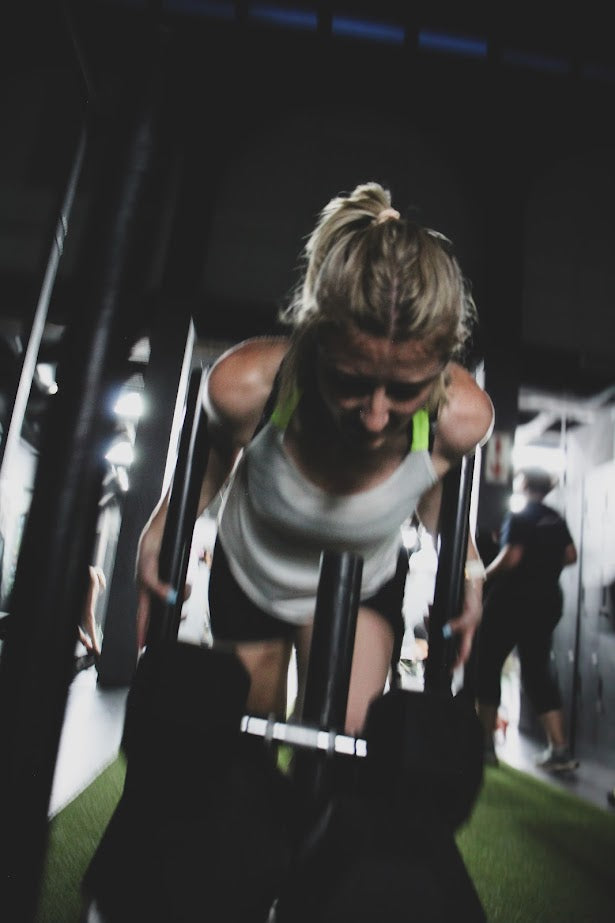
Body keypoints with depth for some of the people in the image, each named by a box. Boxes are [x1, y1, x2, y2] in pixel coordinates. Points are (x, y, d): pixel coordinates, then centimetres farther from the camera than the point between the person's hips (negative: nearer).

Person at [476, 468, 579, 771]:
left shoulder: (518, 518, -11)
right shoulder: (557, 520, 10)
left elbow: (511, 556, -20)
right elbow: (570, 555, 12)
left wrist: (484, 576, -8)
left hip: (512, 599, -7)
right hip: (548, 601, 7)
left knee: (488, 666, 5)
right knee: (538, 669, 12)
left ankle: (486, 743, 8)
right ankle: (559, 749, 7)